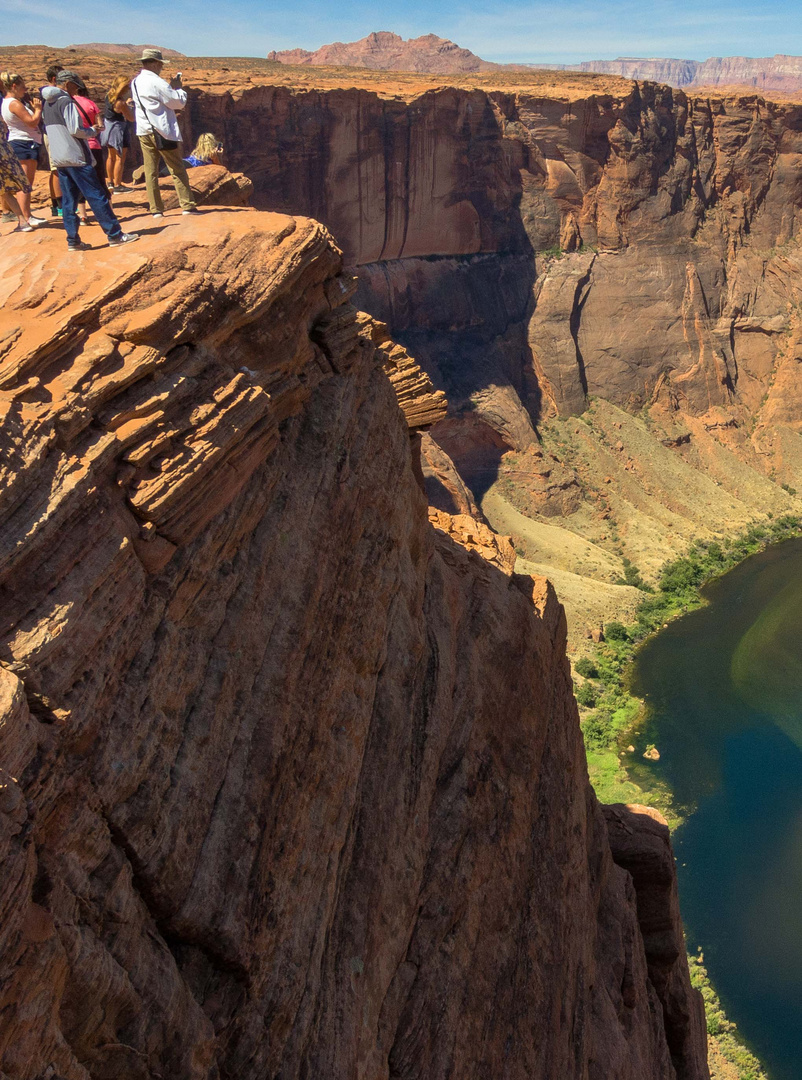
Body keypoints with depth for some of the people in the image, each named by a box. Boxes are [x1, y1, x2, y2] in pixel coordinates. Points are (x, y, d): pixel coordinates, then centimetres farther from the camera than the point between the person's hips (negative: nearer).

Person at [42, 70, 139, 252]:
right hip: (76, 158, -8)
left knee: (68, 200, 7)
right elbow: (75, 130, -18)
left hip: (59, 159, 8)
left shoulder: (48, 103, 15)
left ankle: (73, 240, 5)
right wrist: (91, 131, 0)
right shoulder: (66, 101, -11)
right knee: (97, 196, -5)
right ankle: (115, 235, -4)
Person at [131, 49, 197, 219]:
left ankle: (156, 209, 5)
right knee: (177, 169, 0)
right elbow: (179, 102, -8)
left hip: (143, 131, 7)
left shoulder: (135, 82, 12)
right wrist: (177, 87, 8)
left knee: (150, 171, 5)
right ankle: (188, 206, -1)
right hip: (161, 131, -7)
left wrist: (171, 109, 17)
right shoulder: (157, 82, -13)